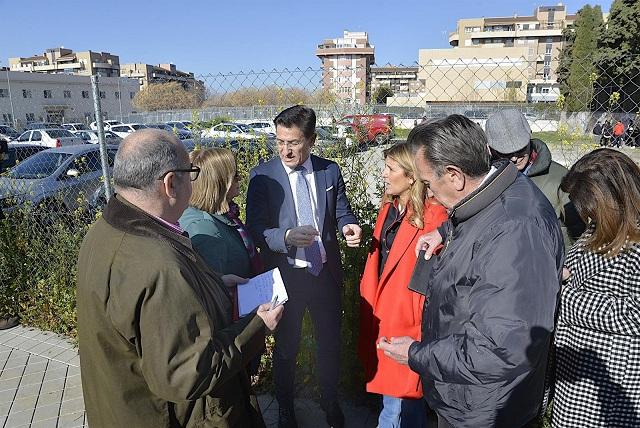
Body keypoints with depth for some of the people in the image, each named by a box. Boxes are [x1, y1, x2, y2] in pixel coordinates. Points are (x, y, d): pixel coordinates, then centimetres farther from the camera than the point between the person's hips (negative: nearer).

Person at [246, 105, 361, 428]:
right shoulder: (262, 176, -10)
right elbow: (255, 229, -15)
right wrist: (287, 237, -34)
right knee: (287, 345, 18)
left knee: (330, 342, 19)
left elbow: (341, 213, 5)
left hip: (326, 272, 3)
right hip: (286, 275, -2)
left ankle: (330, 402, 46)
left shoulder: (330, 171, -2)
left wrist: (350, 226, -19)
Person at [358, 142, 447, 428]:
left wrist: (425, 328, -14)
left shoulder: (433, 217, -18)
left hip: (405, 322, -7)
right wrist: (369, 301, 13)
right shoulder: (389, 208, 8)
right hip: (380, 316, 8)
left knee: (399, 402, 5)